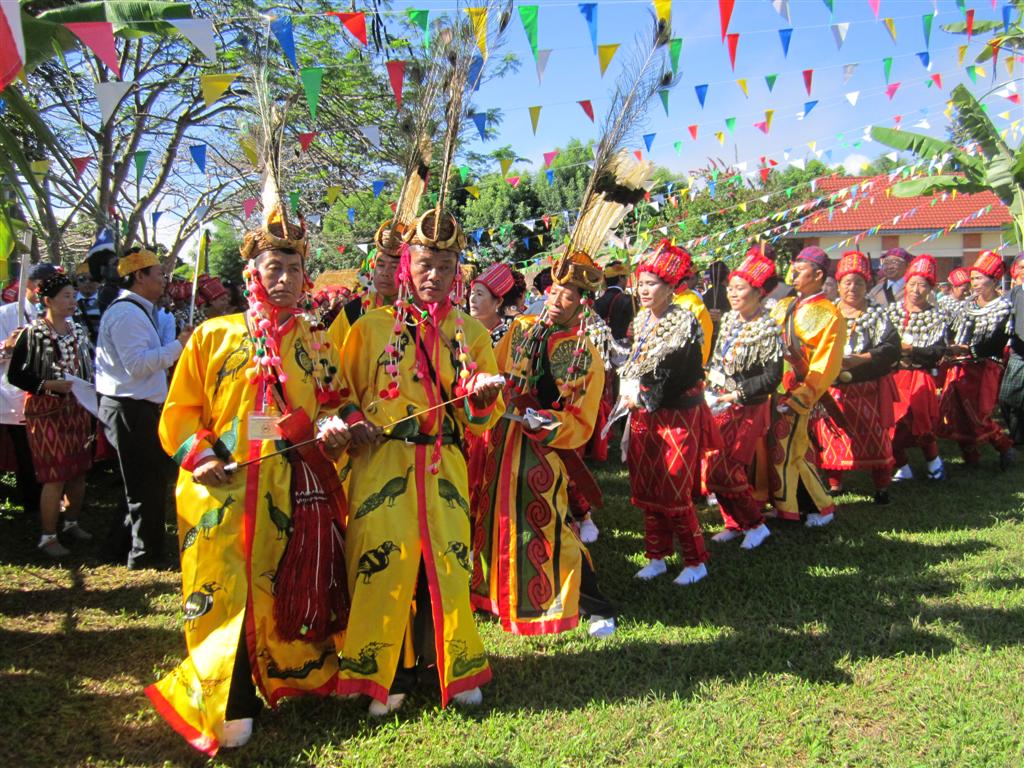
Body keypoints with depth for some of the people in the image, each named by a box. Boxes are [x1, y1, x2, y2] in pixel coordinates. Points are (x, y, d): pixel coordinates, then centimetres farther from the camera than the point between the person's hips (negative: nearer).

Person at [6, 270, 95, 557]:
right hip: (48, 412, -6)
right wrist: (49, 385, -20)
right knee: (55, 476, -4)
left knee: (79, 471, 12)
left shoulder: (78, 331, 8)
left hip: (78, 409, 6)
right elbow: (15, 375, -10)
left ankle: (72, 523, 30)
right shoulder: (33, 333, -10)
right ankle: (48, 536, 9)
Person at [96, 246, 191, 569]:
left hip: (133, 408, 11)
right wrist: (178, 345, -21)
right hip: (132, 410, -11)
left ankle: (124, 546, 30)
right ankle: (145, 553, 11)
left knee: (148, 481, 19)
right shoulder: (127, 313, -17)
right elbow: (137, 364, -25)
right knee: (148, 484, -1)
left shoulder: (133, 310, 17)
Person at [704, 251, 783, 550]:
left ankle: (755, 524, 9)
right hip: (720, 405, 7)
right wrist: (712, 375, 3)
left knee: (724, 470, -9)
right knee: (715, 467, 8)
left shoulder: (767, 330, -14)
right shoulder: (728, 320, 7)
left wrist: (737, 392, -19)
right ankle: (735, 524, 23)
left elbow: (772, 377, -18)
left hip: (748, 410, -7)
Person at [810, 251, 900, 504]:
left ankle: (881, 486, 10)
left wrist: (857, 360, -20)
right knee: (832, 435, 2)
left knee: (873, 436, -1)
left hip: (868, 389, -2)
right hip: (832, 388, 2)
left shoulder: (877, 315, 3)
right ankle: (834, 483, 15)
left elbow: (891, 349, -10)